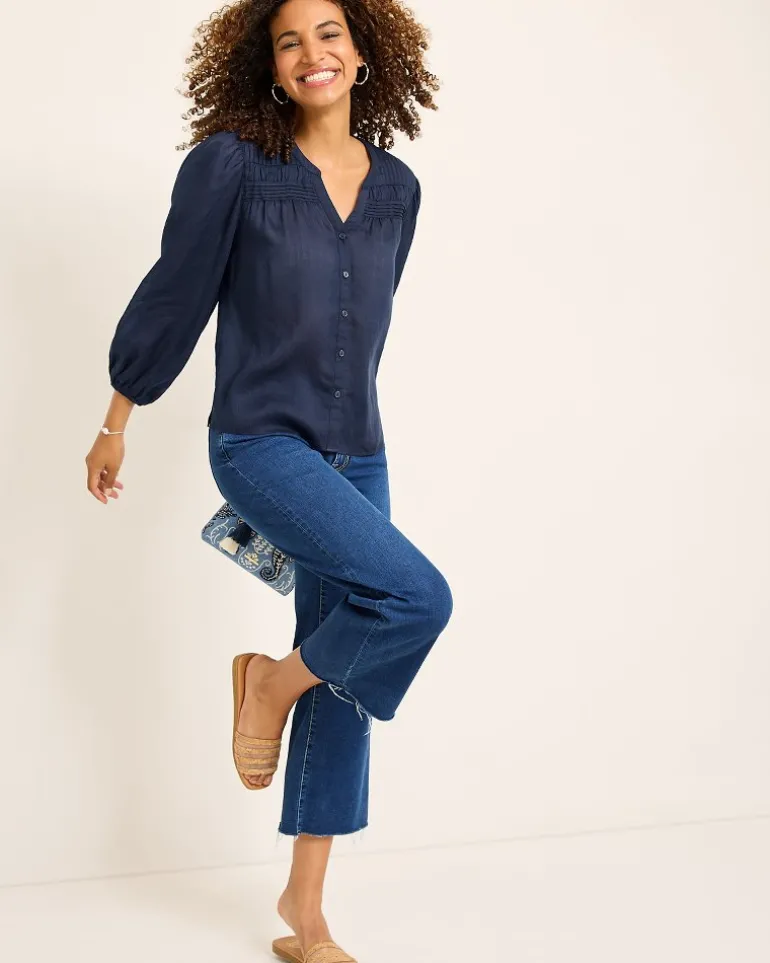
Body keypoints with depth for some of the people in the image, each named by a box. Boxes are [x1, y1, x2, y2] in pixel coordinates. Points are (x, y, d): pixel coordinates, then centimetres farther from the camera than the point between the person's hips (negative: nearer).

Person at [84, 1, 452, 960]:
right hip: (260, 443, -6)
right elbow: (173, 296, -2)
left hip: (354, 454, 6)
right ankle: (270, 683, 7)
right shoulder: (231, 164, -8)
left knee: (343, 690, 7)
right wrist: (114, 427, 5)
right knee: (417, 596, -24)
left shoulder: (396, 188, 6)